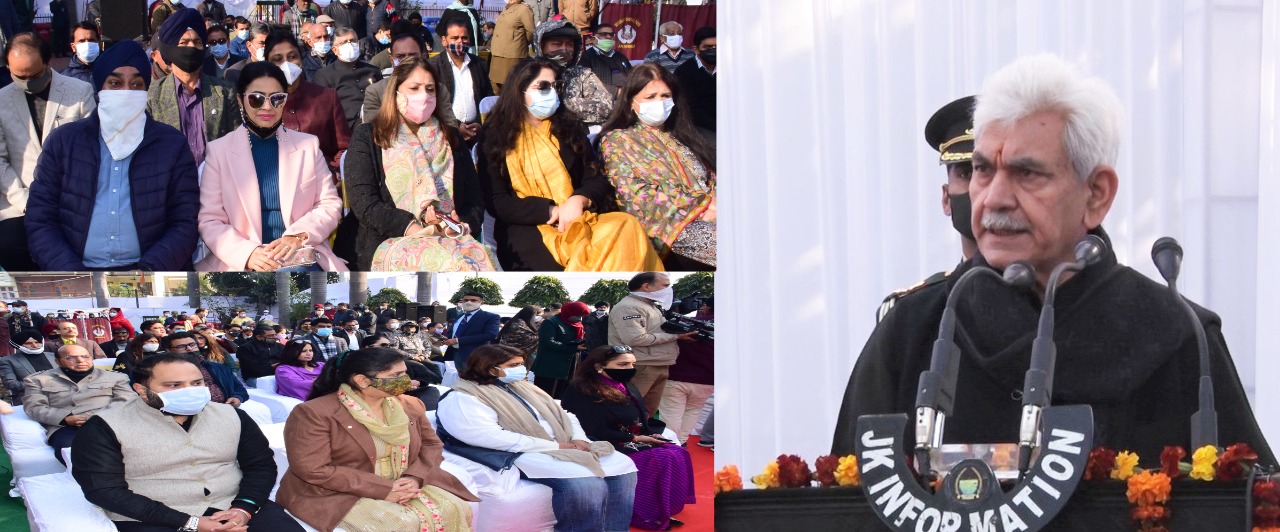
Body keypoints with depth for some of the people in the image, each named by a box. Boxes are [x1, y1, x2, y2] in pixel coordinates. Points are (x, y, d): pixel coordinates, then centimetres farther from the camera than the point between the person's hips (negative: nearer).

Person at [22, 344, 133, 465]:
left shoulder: (113, 377, 23)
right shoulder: (39, 380, 21)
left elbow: (127, 401, 10)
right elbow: (34, 407, 8)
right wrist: (66, 418, -9)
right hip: (65, 427, -1)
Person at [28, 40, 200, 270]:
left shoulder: (172, 145, 9)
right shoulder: (63, 142, 10)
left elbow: (185, 223, 4)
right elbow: (39, 219, 6)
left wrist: (148, 269, -13)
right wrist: (72, 273, -10)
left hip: (150, 270, -1)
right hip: (81, 268, 1)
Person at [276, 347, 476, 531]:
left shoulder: (410, 406, 6)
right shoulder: (314, 414, -14)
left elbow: (431, 444, 13)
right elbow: (313, 469, -20)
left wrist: (415, 478, -12)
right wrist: (382, 489, -21)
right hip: (339, 495, -7)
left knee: (456, 511, -16)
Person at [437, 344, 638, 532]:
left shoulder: (523, 387, 20)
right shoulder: (462, 399, -7)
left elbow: (565, 416, 22)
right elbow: (492, 438, -20)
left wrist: (579, 439, -4)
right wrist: (555, 446, -18)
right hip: (519, 455, -9)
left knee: (622, 467, -11)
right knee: (585, 483, -31)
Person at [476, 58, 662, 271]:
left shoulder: (568, 127, 19)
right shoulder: (495, 137, 8)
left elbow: (597, 179, 13)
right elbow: (497, 203, 0)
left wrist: (579, 200, -12)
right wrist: (552, 211, -13)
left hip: (578, 221, 4)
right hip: (527, 228, -4)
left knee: (627, 228, -30)